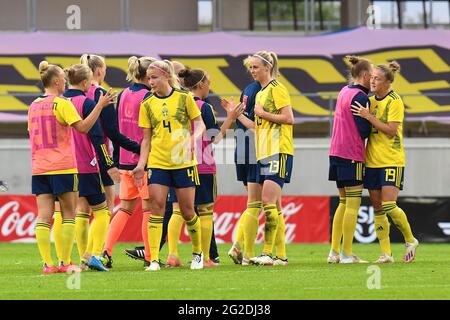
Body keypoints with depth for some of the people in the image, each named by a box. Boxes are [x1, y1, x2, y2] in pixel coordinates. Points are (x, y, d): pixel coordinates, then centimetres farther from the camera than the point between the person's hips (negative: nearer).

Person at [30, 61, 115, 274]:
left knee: (44, 216, 0)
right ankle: (65, 263, -1)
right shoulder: (62, 103, -8)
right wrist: (100, 106, -12)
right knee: (68, 215, 3)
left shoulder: (34, 106, 12)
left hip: (38, 168, 5)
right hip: (62, 168, -5)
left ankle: (47, 263, -7)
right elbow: (83, 127, -16)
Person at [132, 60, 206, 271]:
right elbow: (146, 139, 9)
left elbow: (200, 124, 3)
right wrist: (141, 164, 0)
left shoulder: (184, 98, 0)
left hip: (183, 161, -2)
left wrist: (192, 139, -17)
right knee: (156, 206, -10)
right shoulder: (147, 105, 6)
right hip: (157, 163, 2)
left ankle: (198, 254, 25)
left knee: (187, 210, 3)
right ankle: (154, 259, -11)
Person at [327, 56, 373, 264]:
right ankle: (347, 254, -6)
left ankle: (334, 252, 13)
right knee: (353, 204, -5)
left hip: (336, 152, 9)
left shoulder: (344, 91, 14)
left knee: (343, 202, 14)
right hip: (352, 155, -9)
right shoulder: (360, 97, -13)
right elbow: (364, 131, -15)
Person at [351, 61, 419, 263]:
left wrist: (368, 116, -19)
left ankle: (410, 240, 8)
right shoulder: (370, 101, 11)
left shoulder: (395, 101, -9)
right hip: (372, 161, 7)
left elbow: (391, 130, -17)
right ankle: (386, 253, 7)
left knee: (389, 206, -14)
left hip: (391, 161, -7)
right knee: (378, 209, 3)